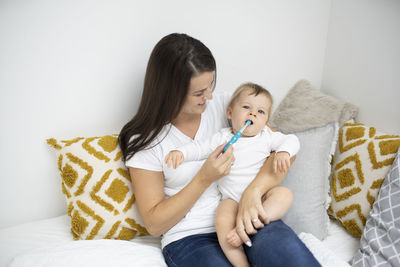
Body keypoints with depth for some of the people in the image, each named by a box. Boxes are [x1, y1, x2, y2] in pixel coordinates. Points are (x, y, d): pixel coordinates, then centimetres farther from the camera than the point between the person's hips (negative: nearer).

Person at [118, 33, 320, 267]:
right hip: (189, 238, -2)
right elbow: (154, 224, -3)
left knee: (286, 246, -30)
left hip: (243, 219, 2)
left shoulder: (222, 105, 4)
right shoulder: (144, 141, -3)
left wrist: (254, 190, -20)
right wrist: (204, 179, -14)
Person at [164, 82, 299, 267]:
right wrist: (180, 152, -15)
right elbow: (200, 148, 4)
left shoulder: (266, 136, 9)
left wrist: (283, 153, -16)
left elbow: (291, 140, 6)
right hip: (232, 199, -1)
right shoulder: (223, 137, 8)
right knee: (222, 222, -30)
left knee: (284, 194, -28)